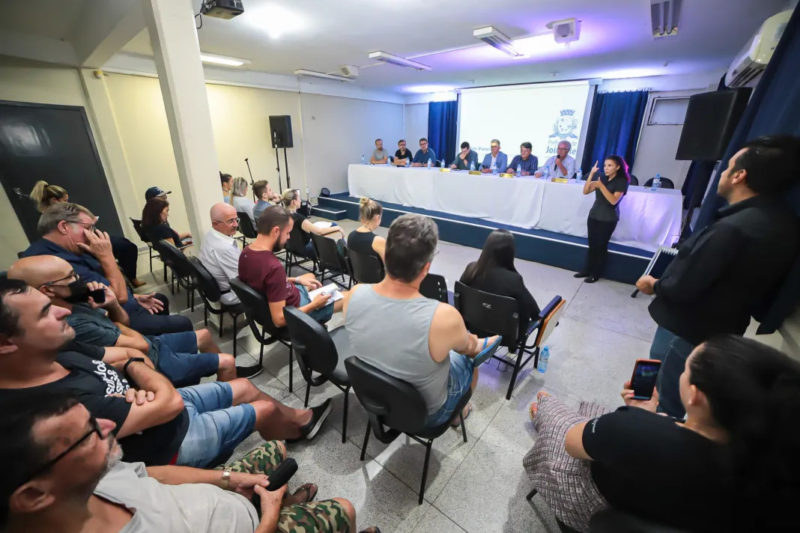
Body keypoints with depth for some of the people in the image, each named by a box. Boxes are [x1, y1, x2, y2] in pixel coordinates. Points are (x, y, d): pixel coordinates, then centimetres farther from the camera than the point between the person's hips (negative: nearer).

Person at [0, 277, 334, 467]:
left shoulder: (59, 352, -11)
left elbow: (126, 357, 3)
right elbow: (170, 402, -33)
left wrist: (139, 391, -20)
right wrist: (135, 367, -14)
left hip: (165, 406, 7)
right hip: (170, 443, -7)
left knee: (245, 387, 17)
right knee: (266, 408, 6)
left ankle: (299, 418, 43)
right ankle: (296, 430, 42)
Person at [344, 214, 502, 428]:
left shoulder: (354, 295, -25)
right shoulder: (444, 317, -38)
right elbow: (468, 347, -13)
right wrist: (475, 345, 12)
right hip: (424, 413, -3)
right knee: (468, 360, 27)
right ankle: (457, 413, 52)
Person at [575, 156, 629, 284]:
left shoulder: (622, 181, -7)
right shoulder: (602, 178, 8)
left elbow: (614, 200, -19)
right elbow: (585, 191, -1)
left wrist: (601, 186, -24)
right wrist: (591, 174, -9)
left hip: (608, 219, -5)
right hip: (593, 215, 5)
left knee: (601, 246, 0)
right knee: (591, 244, 7)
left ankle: (596, 273, 10)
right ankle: (587, 269, 16)